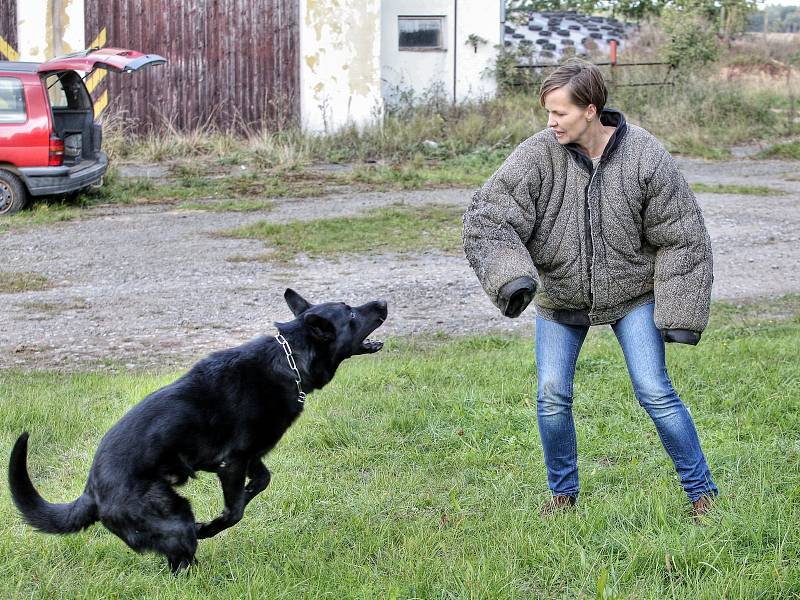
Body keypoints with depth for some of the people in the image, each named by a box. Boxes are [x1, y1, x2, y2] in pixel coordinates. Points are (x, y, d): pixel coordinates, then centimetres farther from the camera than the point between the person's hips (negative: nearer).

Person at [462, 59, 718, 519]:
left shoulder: (647, 159, -18)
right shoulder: (539, 155, -18)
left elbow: (682, 240, -10)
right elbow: (486, 218, -20)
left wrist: (679, 314, -12)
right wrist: (512, 275, -37)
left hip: (632, 294, -2)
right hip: (560, 298, 2)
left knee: (655, 392, -8)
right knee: (552, 396, -2)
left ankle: (702, 492, 7)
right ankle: (563, 493, 20)